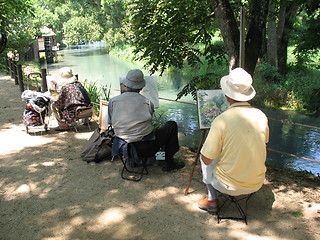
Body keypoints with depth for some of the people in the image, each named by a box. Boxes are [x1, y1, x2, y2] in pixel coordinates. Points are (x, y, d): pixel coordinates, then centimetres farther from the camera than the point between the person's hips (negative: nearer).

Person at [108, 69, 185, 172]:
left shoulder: (112, 101, -4)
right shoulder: (147, 102, -8)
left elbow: (112, 124, 6)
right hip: (146, 148, -5)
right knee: (172, 125, 15)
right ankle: (169, 163, 20)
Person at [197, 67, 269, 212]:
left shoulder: (221, 121, -23)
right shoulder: (261, 116, -8)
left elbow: (206, 159, -16)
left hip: (229, 185, -4)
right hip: (257, 184, 5)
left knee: (204, 158, 22)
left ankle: (212, 200, 25)